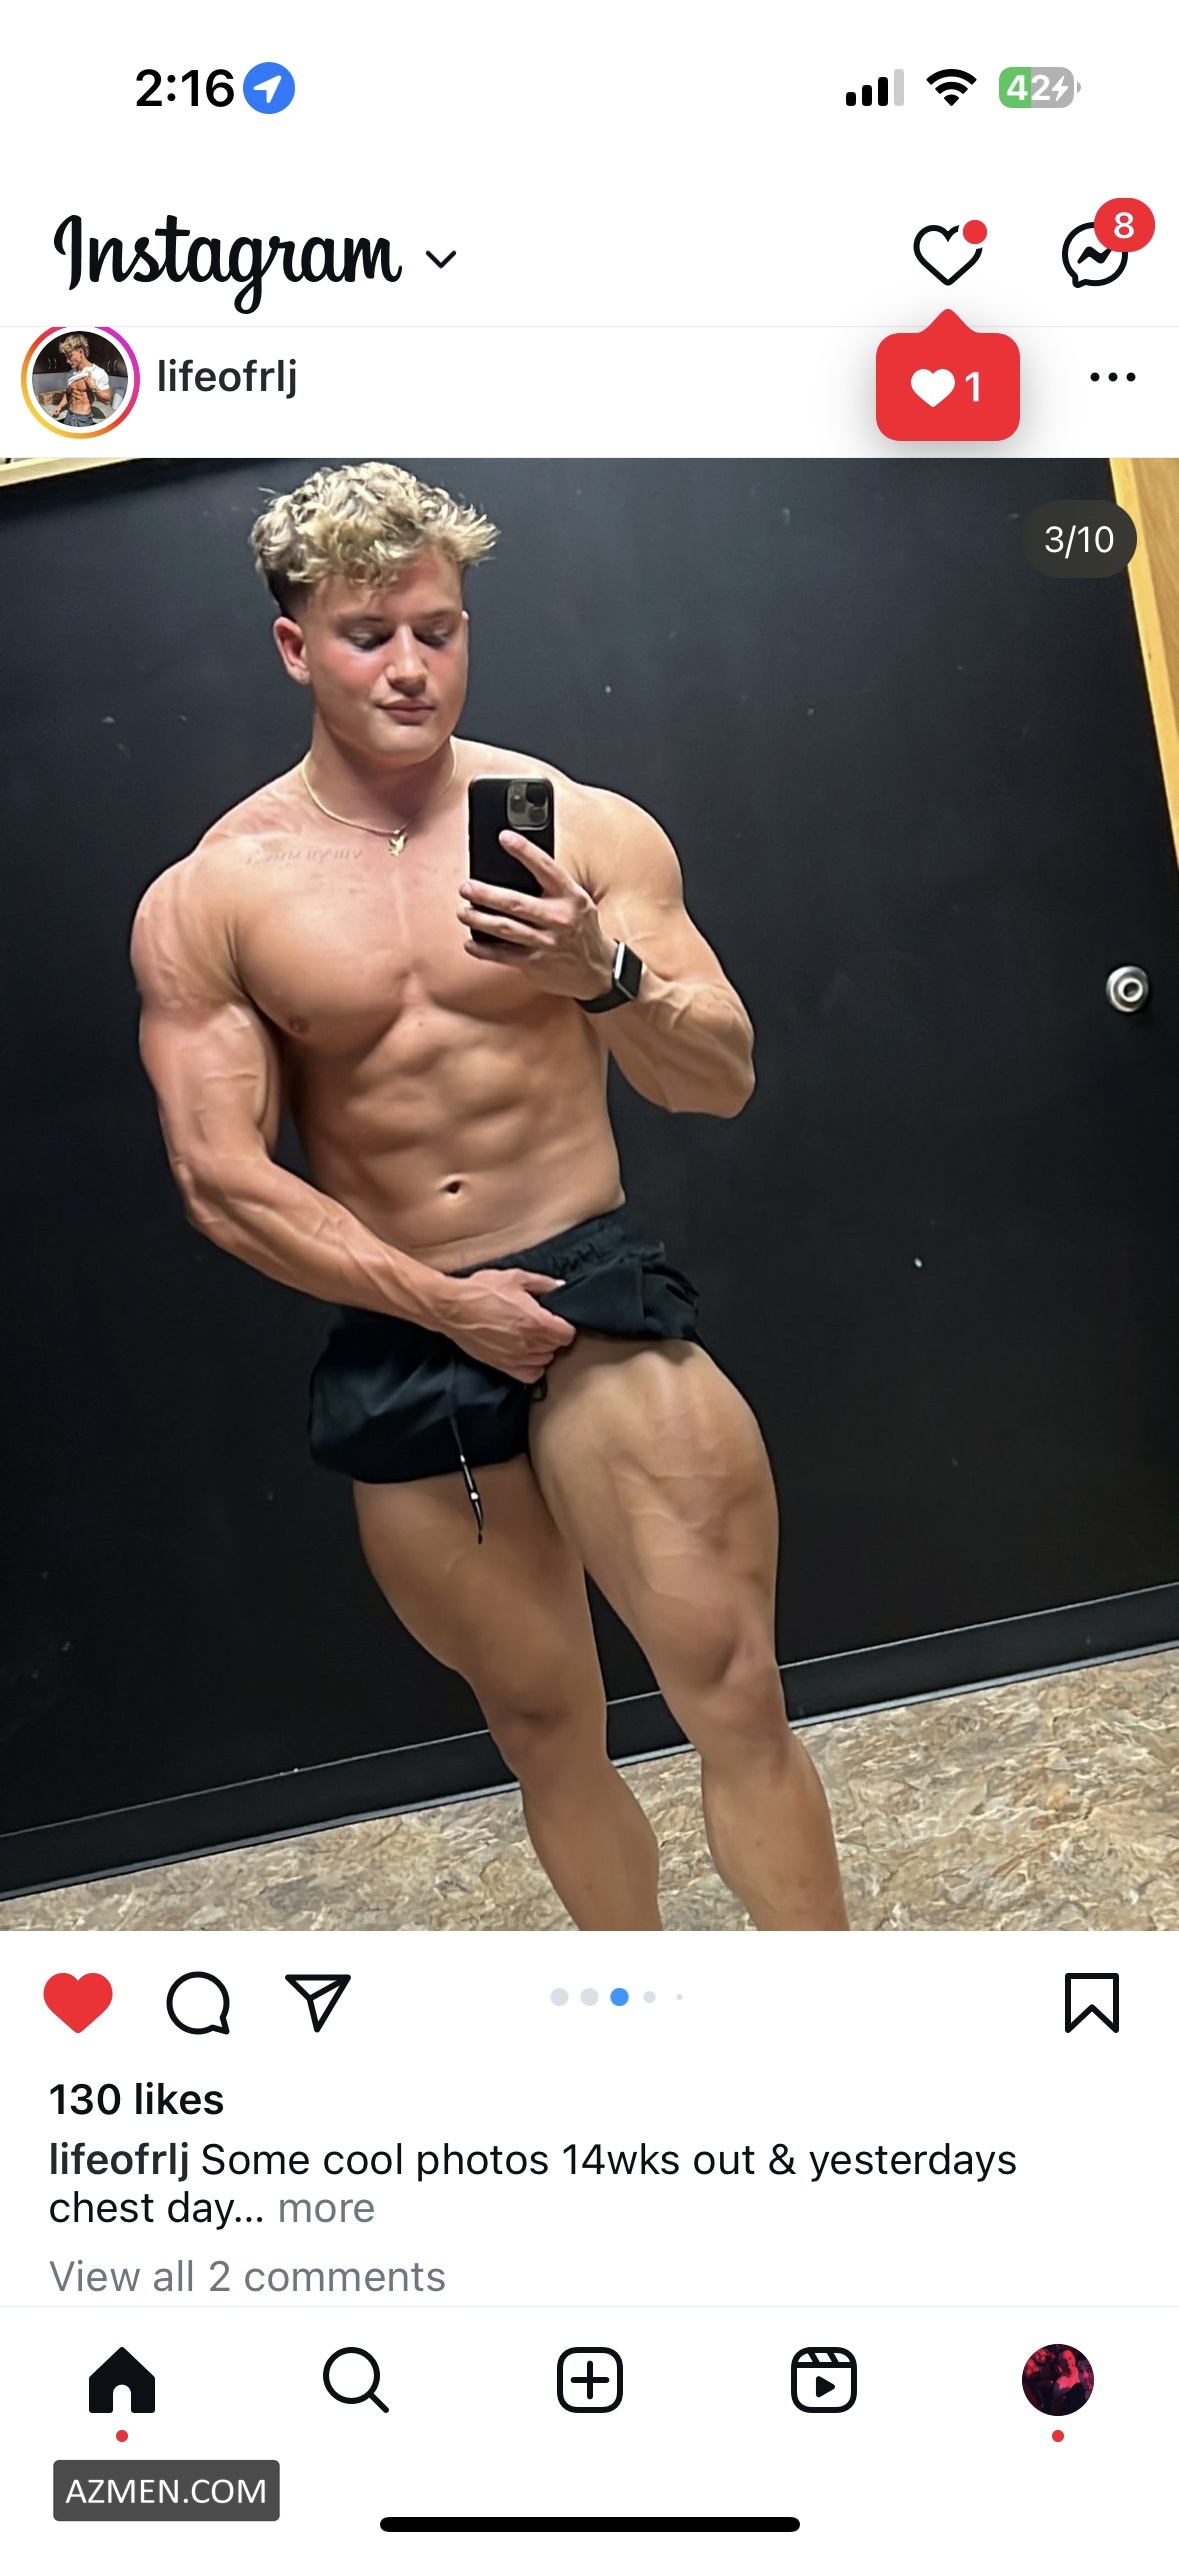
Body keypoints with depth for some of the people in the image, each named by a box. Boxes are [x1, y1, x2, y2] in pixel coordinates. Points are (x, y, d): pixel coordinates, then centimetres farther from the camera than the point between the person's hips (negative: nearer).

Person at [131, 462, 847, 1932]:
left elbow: (721, 1084, -2)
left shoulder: (587, 828, -2)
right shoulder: (206, 901, -2)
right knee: (545, 1729, 15)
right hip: (397, 1343, 1)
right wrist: (437, 1300, -13)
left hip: (597, 1288, -1)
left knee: (733, 1692, -13)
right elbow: (220, 1177, -5)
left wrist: (608, 975, -23)